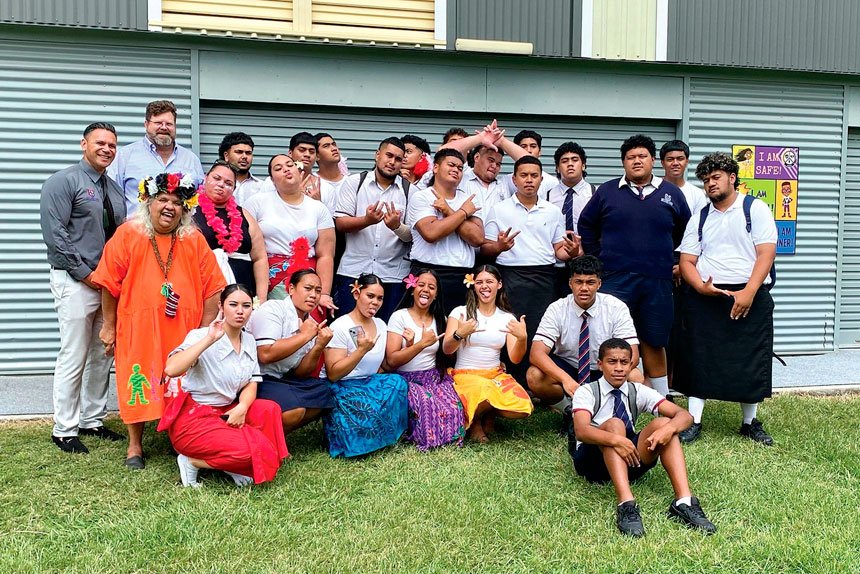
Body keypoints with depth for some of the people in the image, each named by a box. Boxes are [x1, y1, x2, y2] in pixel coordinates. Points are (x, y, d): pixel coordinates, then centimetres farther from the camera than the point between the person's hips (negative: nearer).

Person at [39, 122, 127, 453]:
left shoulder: (114, 189, 15)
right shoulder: (63, 181, -5)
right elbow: (54, 233, -13)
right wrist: (85, 273, -15)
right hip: (75, 282, -7)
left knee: (102, 356, 12)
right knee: (73, 358, -3)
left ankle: (93, 420, 24)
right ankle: (64, 430, 8)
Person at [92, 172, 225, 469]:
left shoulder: (194, 240, 4)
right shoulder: (128, 234, -1)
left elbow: (212, 288, 3)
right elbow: (110, 284, 1)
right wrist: (109, 326, 3)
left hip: (183, 330, 2)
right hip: (138, 327, -1)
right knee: (138, 385, 4)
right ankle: (135, 446, 21)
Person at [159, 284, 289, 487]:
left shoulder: (249, 341, 7)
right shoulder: (201, 336, -14)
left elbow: (251, 383, 6)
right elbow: (171, 369, -32)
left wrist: (242, 408, -15)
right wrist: (209, 340, -33)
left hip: (226, 413, 7)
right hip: (192, 419, -7)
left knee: (269, 410, -18)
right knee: (253, 450, -24)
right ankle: (192, 461, -3)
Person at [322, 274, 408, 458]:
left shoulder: (381, 325, 9)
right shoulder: (340, 327, -12)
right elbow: (333, 374, -18)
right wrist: (361, 350, -26)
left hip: (370, 384, 6)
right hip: (340, 388, -6)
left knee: (397, 382, -22)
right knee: (368, 411, -33)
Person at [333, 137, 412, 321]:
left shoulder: (409, 190, 6)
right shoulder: (354, 182, 6)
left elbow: (413, 235, 2)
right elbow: (340, 223, -2)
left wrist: (397, 226, -20)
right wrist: (366, 220, -20)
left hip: (393, 276, 1)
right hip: (353, 271, 0)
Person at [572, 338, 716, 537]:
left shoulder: (638, 392, 3)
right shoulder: (587, 392, -7)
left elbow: (684, 415, -8)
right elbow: (581, 430, -26)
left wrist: (669, 428, -31)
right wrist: (616, 440, -43)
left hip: (630, 460, 4)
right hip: (593, 460, -3)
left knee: (663, 423, -20)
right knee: (614, 424, -32)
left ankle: (684, 502, -33)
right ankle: (626, 505, -46)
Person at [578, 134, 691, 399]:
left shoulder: (671, 193, 9)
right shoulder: (607, 191, 6)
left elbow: (685, 232, 18)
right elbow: (586, 225, 12)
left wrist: (673, 261, 14)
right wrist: (597, 259, 7)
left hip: (657, 281, 1)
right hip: (614, 279, -1)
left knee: (654, 342, 8)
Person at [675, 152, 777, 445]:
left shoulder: (755, 209, 2)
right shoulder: (699, 218, 12)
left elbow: (766, 254, -7)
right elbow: (687, 261, 7)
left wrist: (748, 293, -17)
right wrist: (701, 287, -13)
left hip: (749, 296, -2)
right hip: (704, 297, 3)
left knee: (750, 362, 4)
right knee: (698, 359, 3)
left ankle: (750, 423, 20)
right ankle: (694, 421, 12)